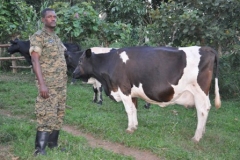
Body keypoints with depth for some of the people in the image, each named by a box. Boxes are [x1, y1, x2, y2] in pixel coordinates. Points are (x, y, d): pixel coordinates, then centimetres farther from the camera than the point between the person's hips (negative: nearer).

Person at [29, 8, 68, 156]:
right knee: (47, 115, -10)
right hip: (48, 84, -8)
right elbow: (35, 61, -14)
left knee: (59, 115, 10)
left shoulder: (57, 38, 18)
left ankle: (53, 145, 20)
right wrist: (42, 84, -22)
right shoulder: (38, 37, -6)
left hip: (62, 84, 8)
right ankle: (40, 149, -5)